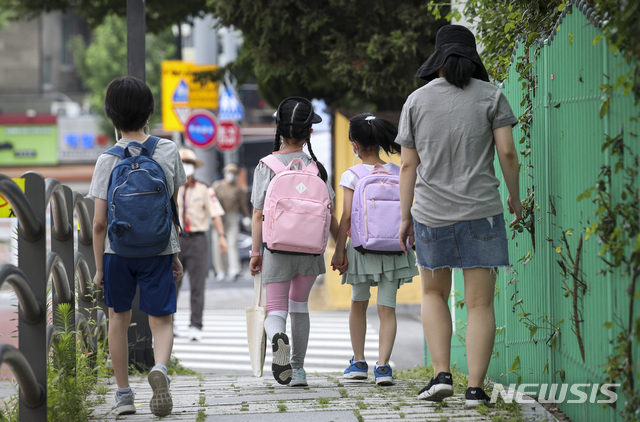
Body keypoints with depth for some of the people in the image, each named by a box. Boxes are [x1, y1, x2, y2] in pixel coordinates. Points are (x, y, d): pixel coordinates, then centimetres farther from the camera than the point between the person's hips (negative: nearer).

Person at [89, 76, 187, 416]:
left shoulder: (108, 160, -10)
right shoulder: (168, 150, -4)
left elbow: (99, 223, -9)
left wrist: (99, 267, 1)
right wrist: (175, 254, 13)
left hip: (117, 250, -1)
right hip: (158, 249, 1)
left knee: (119, 318, 17)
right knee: (161, 322, 5)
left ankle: (123, 394, 22)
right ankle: (160, 367, -26)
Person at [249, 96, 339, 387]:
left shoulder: (266, 166, -5)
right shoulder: (315, 167, 0)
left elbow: (258, 214, -6)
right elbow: (328, 214, 1)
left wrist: (255, 252, -1)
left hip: (277, 246, -2)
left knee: (276, 309, 2)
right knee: (299, 305, 19)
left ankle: (277, 337, -33)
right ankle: (298, 370, 19)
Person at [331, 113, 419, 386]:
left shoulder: (351, 176, -7)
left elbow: (347, 216, -10)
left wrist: (338, 251, -4)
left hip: (362, 247, -2)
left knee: (358, 304, 17)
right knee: (387, 308, 2)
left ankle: (358, 361, 25)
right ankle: (382, 365, -10)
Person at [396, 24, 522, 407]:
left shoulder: (417, 100, 3)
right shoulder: (490, 95, -1)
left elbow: (409, 164, 3)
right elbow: (508, 152, -6)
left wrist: (405, 217, 8)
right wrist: (515, 198, 8)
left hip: (431, 214, 2)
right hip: (480, 211, -1)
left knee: (435, 293, 19)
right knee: (481, 303, 3)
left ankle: (442, 374, 5)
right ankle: (475, 387, -4)